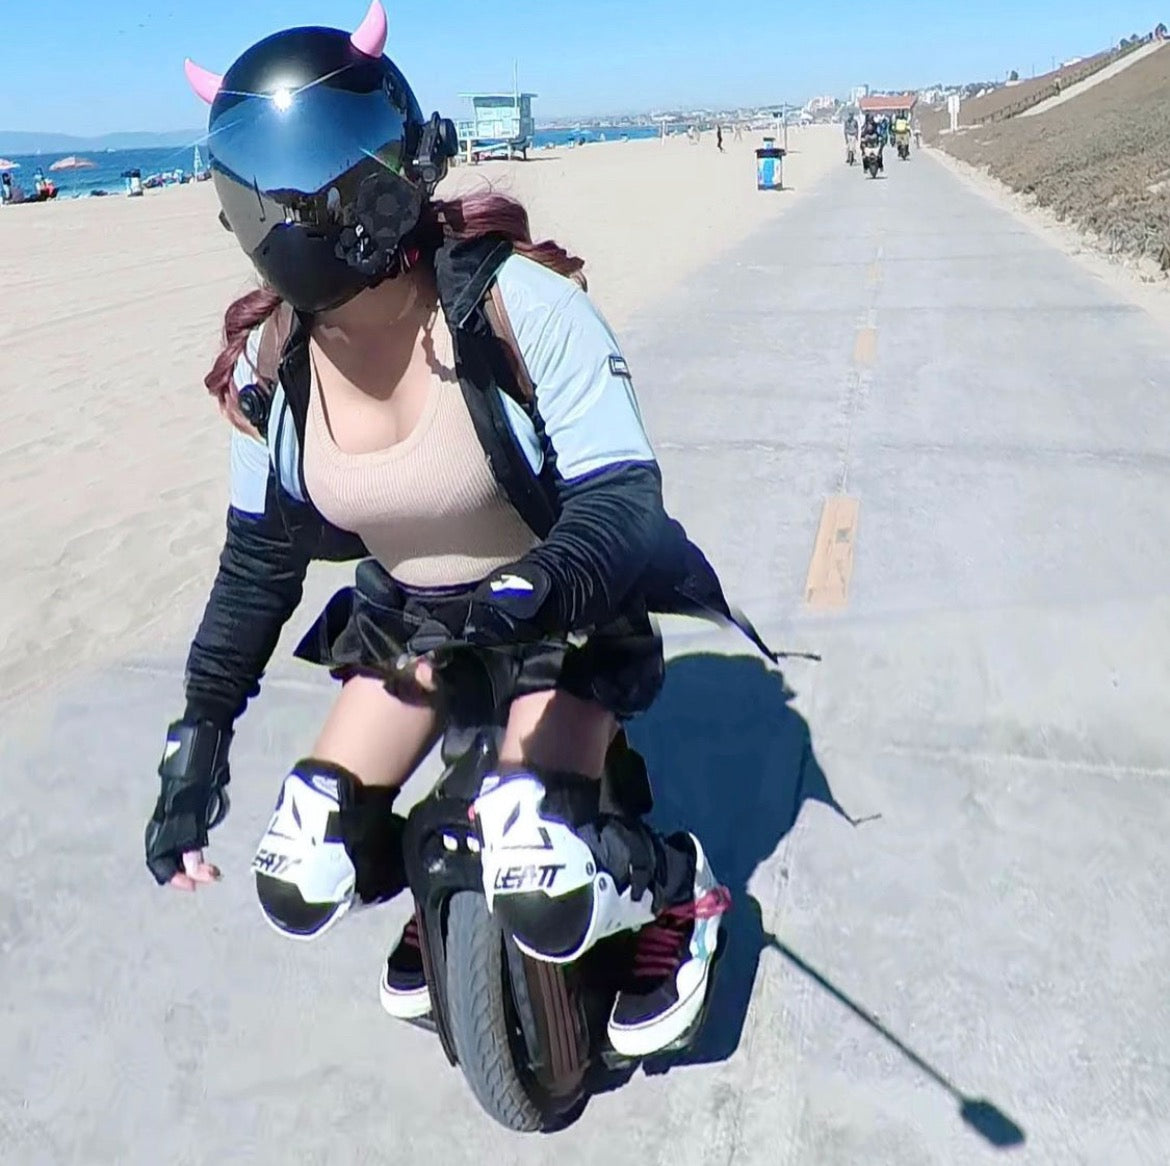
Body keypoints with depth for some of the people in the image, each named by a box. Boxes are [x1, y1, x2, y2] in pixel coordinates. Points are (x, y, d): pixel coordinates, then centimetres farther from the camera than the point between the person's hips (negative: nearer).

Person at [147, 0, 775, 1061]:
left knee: (540, 896, -24)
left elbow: (623, 499, -26)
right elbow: (260, 554, 2)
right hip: (408, 616, 5)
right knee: (302, 883, -4)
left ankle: (683, 887, 12)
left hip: (565, 613, -4)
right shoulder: (270, 359, -8)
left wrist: (524, 597, -46)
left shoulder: (516, 299, -24)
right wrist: (199, 737, 2)